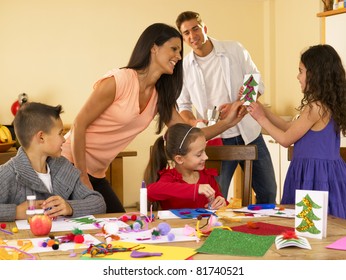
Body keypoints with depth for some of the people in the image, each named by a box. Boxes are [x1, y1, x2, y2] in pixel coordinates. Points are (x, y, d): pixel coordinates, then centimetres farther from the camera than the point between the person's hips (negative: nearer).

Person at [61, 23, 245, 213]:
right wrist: (82, 178, -18)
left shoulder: (160, 96, 4)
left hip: (96, 174, 8)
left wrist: (227, 122, -9)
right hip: (71, 164, -8)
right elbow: (79, 125, -17)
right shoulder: (119, 81, -19)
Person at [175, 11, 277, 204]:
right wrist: (193, 122, -15)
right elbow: (182, 104, 7)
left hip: (249, 133, 1)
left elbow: (257, 85, 0)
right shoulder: (185, 67, 0)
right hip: (216, 140, -1)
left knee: (268, 192, 11)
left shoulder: (235, 50, -2)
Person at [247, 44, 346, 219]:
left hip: (313, 175, -9)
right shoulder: (329, 104, 10)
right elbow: (290, 128, 17)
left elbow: (285, 139, -8)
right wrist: (263, 110, 18)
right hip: (329, 170, 9)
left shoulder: (315, 107, -18)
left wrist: (261, 118, 4)